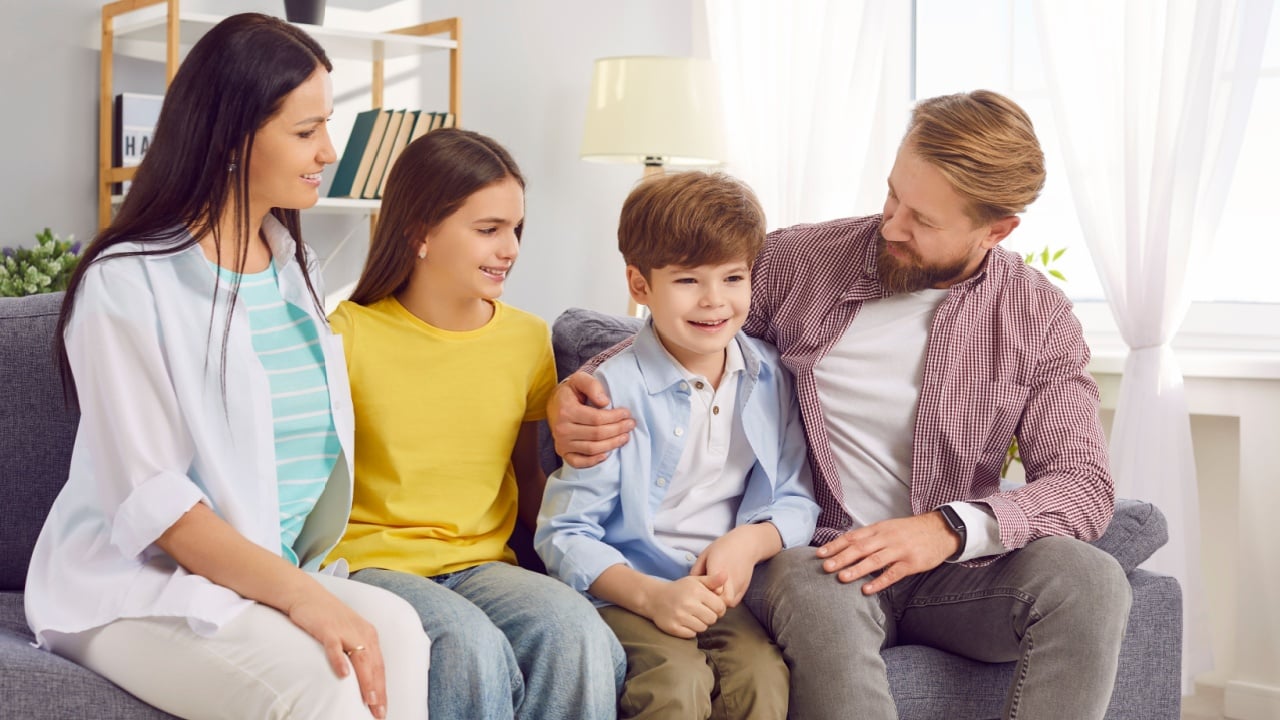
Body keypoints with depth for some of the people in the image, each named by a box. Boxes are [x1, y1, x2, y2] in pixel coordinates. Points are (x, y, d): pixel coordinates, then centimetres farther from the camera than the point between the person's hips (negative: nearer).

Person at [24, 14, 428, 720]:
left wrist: (308, 586, 3)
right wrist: (300, 596, -25)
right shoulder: (127, 284, -11)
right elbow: (150, 499, -16)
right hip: (136, 588, -6)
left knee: (394, 629, -26)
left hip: (279, 577, 6)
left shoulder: (296, 269, 12)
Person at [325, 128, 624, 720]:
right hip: (375, 561, -3)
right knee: (472, 649, -34)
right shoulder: (349, 334, -2)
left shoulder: (527, 339, 10)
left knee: (579, 636, -29)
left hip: (482, 563, 3)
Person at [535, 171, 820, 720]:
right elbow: (563, 534, -9)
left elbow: (797, 500, 9)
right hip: (627, 592, -3)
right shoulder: (614, 391, -9)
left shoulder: (771, 378, 6)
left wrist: (750, 542, -12)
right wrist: (650, 594, -23)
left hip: (724, 593, 4)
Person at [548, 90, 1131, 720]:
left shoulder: (1038, 319, 2)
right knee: (815, 591, -38)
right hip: (809, 556, -2)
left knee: (1090, 578, -28)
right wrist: (573, 395, -13)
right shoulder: (795, 262, 0)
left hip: (950, 569, 2)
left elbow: (1084, 484, -4)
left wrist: (952, 527, -23)